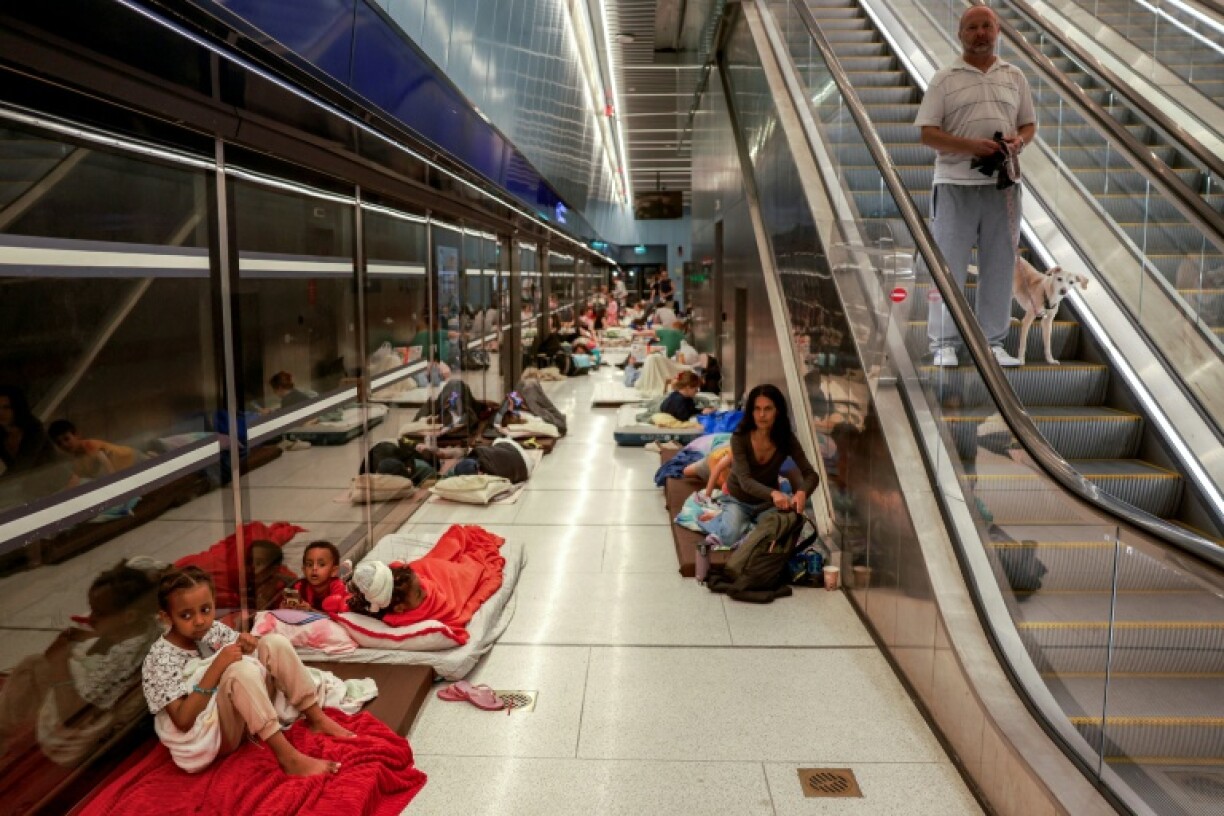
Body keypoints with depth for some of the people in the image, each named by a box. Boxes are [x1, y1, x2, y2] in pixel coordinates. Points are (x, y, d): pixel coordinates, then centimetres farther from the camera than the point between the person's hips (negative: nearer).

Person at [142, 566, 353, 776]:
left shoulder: (213, 629, -2)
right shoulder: (161, 659, -20)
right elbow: (183, 721, -25)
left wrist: (245, 645, -14)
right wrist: (216, 668, -30)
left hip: (241, 714, 7)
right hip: (215, 736, -7)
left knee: (274, 643, -8)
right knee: (241, 669, -33)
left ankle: (317, 718, -5)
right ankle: (288, 757, -34)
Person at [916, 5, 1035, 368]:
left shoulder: (1014, 76, 14)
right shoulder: (945, 79, 3)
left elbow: (1029, 124, 18)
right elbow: (927, 133, -4)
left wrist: (1019, 140, -6)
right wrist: (970, 145, -18)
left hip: (1002, 184, 4)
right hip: (956, 184, -4)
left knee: (999, 266, 6)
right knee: (949, 266, -2)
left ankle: (993, 343, 15)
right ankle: (943, 344, 5)